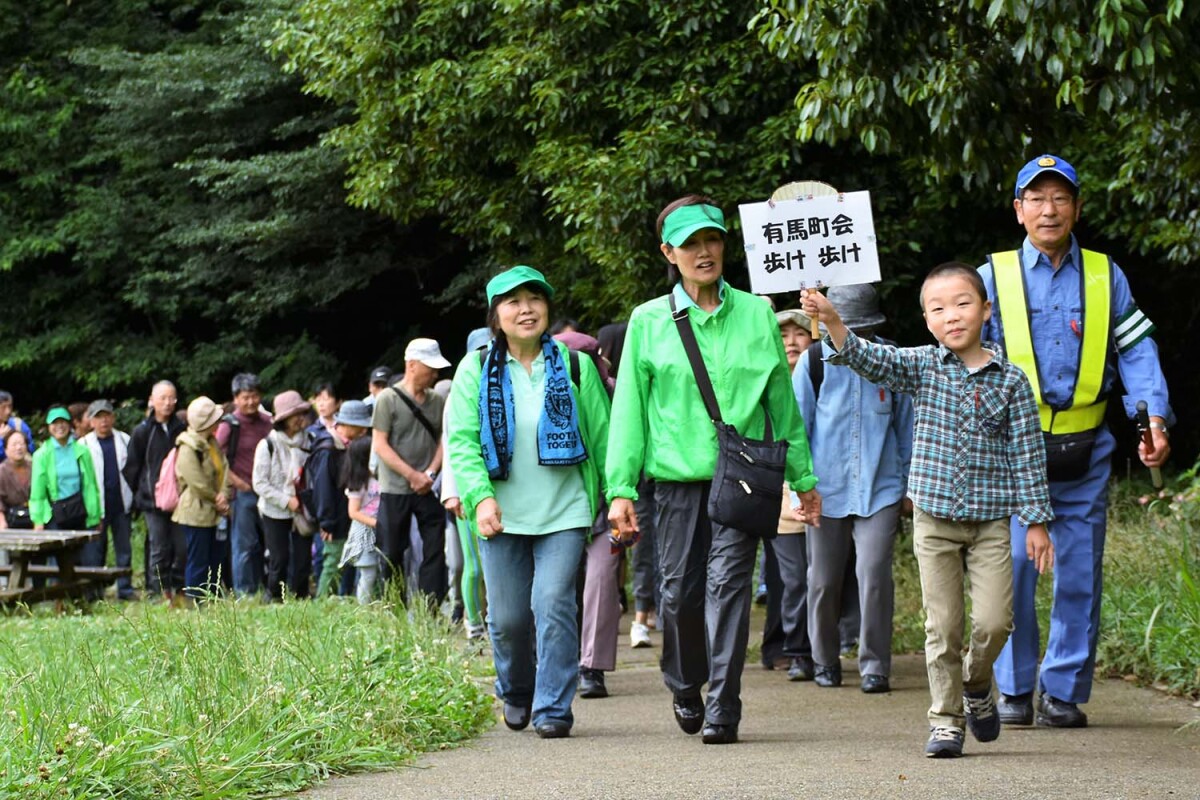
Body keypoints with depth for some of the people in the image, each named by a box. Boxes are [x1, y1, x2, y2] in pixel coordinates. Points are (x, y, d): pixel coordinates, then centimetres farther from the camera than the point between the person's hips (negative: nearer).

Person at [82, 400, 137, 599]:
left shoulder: (124, 441, 6)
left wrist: (133, 498, 2)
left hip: (121, 503, 2)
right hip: (97, 506, -2)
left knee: (124, 549, 8)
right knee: (93, 551, 0)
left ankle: (125, 588, 15)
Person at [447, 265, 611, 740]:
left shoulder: (574, 366, 3)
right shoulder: (476, 371, 3)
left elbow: (601, 435, 6)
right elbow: (460, 441, -2)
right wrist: (480, 497, -16)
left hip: (563, 512, -1)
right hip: (502, 514, 1)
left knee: (553, 604, -13)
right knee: (508, 616, 5)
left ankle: (553, 709, -5)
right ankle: (515, 694, 31)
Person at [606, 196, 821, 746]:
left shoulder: (755, 315, 7)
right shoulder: (649, 322, 5)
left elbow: (782, 400, 13)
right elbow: (629, 410, 6)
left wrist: (803, 476, 15)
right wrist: (620, 489, 0)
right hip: (676, 475, 1)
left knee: (728, 584, -10)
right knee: (681, 589, 5)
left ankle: (723, 709, -7)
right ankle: (684, 687, 30)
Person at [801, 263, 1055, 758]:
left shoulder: (1010, 379, -1)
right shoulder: (922, 368, 0)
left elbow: (1027, 453, 1)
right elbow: (870, 360, -15)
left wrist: (1037, 521, 0)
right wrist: (833, 322, -33)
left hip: (990, 519, 0)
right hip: (934, 518, 0)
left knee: (994, 620, -7)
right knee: (943, 625, 3)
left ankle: (976, 683, 23)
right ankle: (946, 718, 13)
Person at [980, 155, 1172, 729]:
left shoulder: (1106, 277, 9)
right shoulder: (995, 277, 4)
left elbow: (1136, 350, 7)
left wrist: (1155, 418, -6)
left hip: (1085, 450, 2)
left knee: (1079, 572, 3)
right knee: (1012, 568, -6)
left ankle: (1064, 690, 12)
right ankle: (1014, 688, 8)